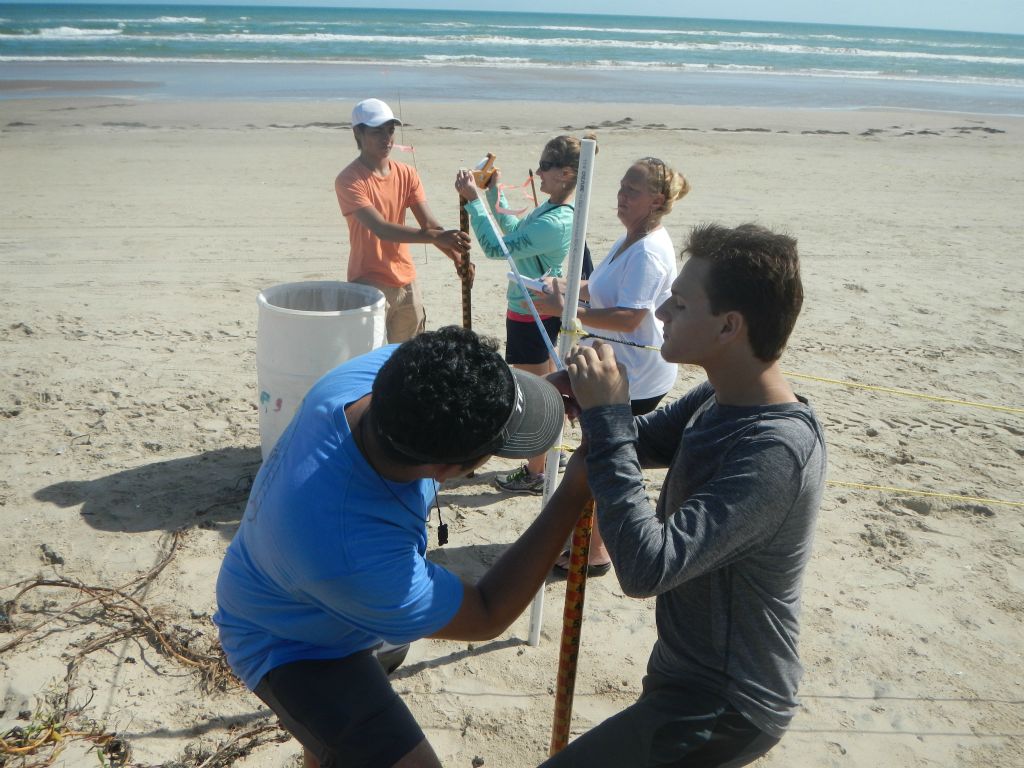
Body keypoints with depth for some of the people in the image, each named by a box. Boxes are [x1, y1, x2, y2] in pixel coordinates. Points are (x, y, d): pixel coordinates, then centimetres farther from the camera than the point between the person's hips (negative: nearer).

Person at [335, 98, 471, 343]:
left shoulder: (406, 174, 5)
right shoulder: (349, 180, -14)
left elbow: (429, 224, -2)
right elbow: (381, 229, -26)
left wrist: (457, 257, -21)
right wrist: (435, 236, -37)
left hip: (407, 282, 6)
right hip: (370, 286, -6)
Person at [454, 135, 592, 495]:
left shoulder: (556, 222, -28)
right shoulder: (553, 207, 3)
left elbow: (496, 248, -27)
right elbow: (517, 231, 17)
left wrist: (474, 201, -22)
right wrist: (495, 195, 10)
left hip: (531, 316, -10)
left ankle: (535, 475, 17)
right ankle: (544, 460, 38)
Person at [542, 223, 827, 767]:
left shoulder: (775, 449, -32)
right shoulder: (720, 398, -4)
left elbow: (646, 568, -36)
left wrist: (605, 418, -32)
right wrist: (595, 401, -18)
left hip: (723, 708, -8)